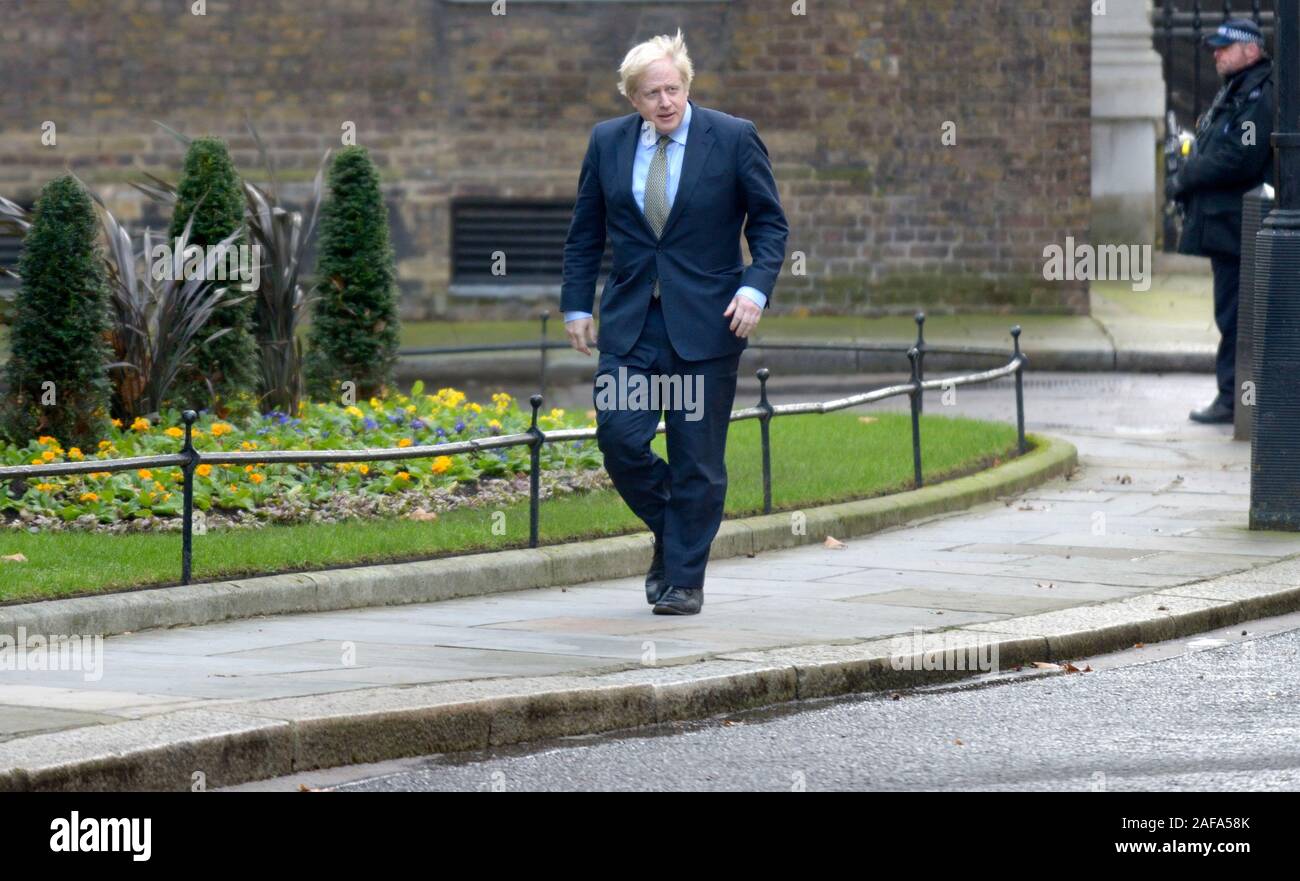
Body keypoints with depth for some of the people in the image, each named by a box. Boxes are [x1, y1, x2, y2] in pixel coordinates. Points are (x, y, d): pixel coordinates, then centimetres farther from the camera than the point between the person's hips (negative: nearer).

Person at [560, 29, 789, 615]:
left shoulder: (733, 138, -3)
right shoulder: (607, 143, 5)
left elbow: (770, 223, 2)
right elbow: (585, 232, 14)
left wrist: (756, 287, -13)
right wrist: (576, 305, 8)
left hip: (705, 324, -2)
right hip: (629, 324, 2)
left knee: (697, 461, 0)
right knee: (618, 436, -10)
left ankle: (684, 579, 11)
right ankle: (669, 532, 17)